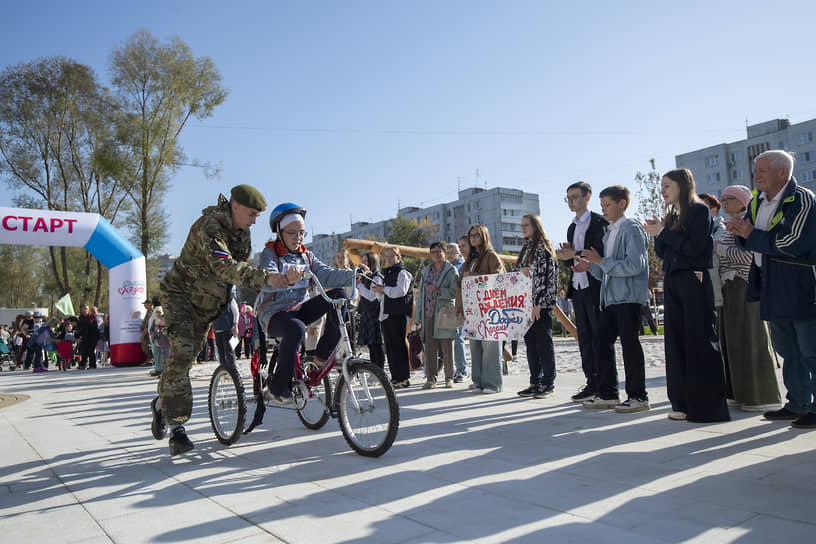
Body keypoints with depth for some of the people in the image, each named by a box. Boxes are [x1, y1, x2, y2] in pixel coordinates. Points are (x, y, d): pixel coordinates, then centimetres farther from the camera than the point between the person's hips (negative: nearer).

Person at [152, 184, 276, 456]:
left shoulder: (242, 232, -1)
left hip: (206, 303, 7)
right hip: (181, 294, -7)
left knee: (187, 357, 12)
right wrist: (268, 279, -55)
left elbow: (244, 269, 8)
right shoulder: (209, 227, -29)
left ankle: (162, 404, 34)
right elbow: (224, 267, -45)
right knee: (182, 353, -20)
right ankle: (177, 426, -13)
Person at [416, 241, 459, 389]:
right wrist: (418, 317, 13)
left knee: (447, 348, 0)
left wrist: (438, 290, -21)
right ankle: (431, 378, 11)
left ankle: (449, 378, 12)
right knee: (429, 348, 3)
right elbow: (420, 294, 17)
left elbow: (454, 292, -8)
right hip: (428, 315, 4)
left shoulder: (451, 270, 2)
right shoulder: (425, 271, 17)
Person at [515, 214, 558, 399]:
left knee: (543, 342, -4)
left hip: (541, 303, -9)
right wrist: (521, 270, -3)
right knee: (530, 342, 10)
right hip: (527, 303, 9)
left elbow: (545, 276, -15)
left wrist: (539, 303, -19)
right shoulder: (526, 249, 18)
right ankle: (535, 382, 17)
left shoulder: (543, 247, -8)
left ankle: (548, 384, 4)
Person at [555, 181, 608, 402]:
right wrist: (567, 256, -2)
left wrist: (580, 258, -21)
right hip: (578, 289, 8)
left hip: (595, 287, -8)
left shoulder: (599, 222, -6)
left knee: (599, 336, -5)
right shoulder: (572, 228, 19)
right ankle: (592, 383, 17)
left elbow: (604, 253, -15)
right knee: (584, 337, 10)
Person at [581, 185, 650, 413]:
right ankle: (607, 394, 15)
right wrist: (592, 266, 7)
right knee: (603, 342, 7)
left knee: (629, 343, -5)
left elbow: (634, 266, -19)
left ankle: (638, 396, 4)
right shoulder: (609, 234, 20)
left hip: (628, 296, -9)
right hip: (610, 296, 9)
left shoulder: (632, 229, -7)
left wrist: (601, 261, -18)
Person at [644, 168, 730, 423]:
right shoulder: (672, 216, 17)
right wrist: (658, 234, -2)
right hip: (672, 283, 8)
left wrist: (663, 232, -11)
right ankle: (683, 404, 11)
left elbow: (694, 247, -15)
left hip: (694, 282, -7)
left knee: (700, 341, -6)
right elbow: (661, 253, 13)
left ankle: (707, 406, -1)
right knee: (676, 342, 6)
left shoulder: (699, 211, -4)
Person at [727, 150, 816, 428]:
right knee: (788, 352, 14)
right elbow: (751, 242, 15)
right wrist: (741, 232, -7)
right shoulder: (757, 201, 11)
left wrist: (751, 235, -15)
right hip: (774, 290, 8)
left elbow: (793, 244, -22)